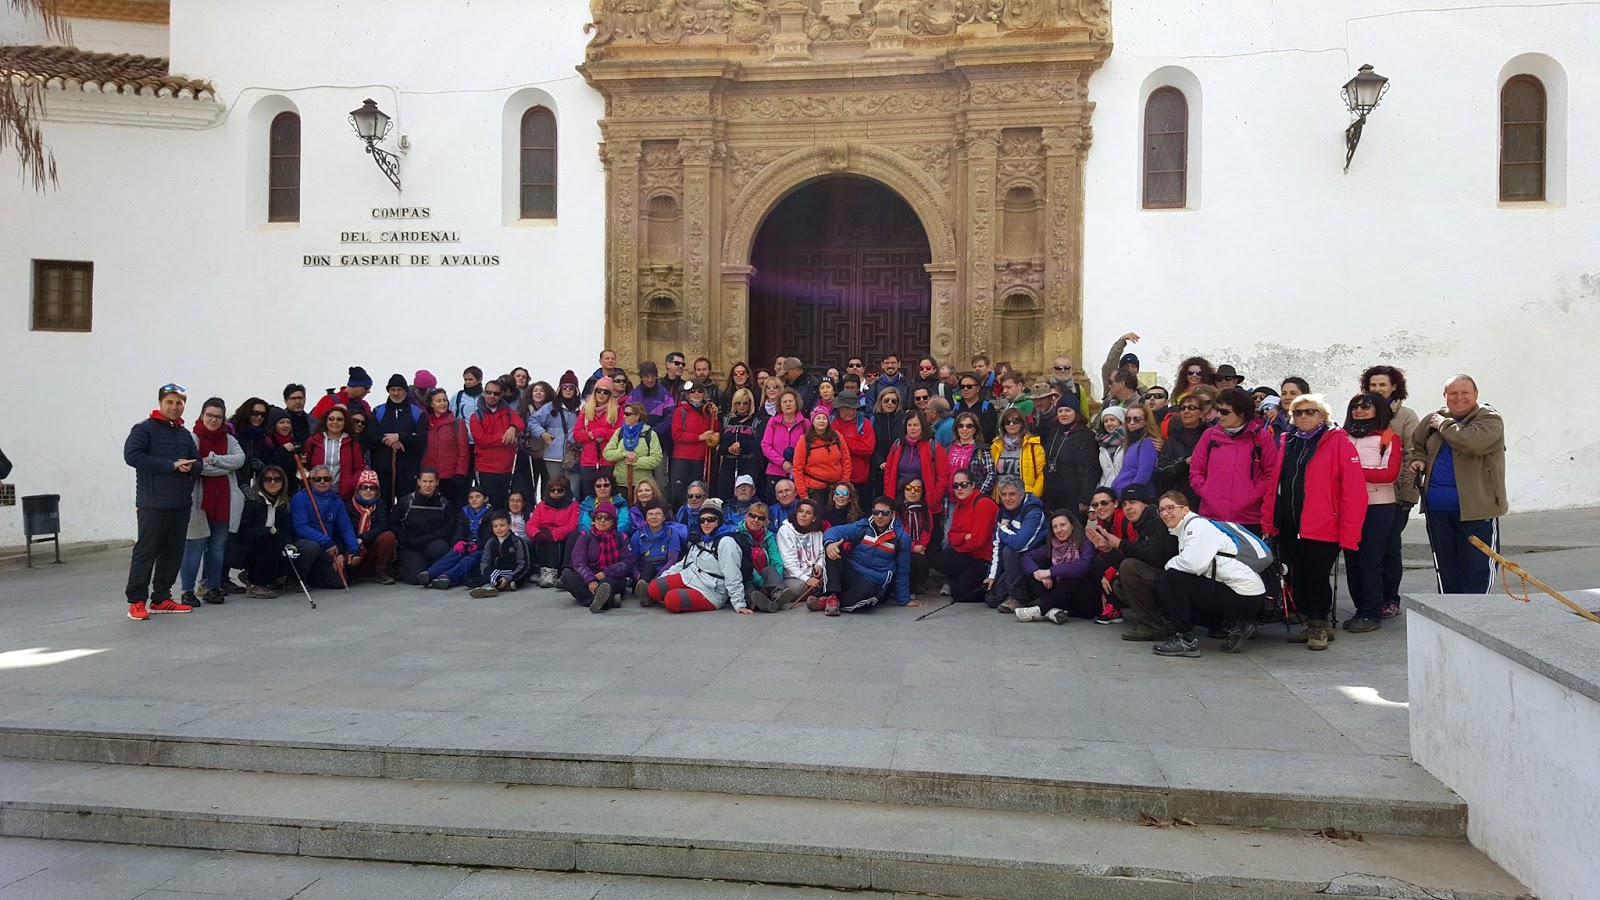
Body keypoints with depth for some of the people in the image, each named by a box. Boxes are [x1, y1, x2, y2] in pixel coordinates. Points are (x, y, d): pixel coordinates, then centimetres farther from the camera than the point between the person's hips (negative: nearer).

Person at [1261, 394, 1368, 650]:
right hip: (1288, 527, 6)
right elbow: (1275, 484, 13)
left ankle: (1319, 627, 18)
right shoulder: (1288, 442, 13)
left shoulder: (1338, 442, -5)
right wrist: (1269, 520, 4)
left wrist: (1348, 533, -15)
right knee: (1297, 579, 11)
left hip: (1321, 528, -5)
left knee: (1316, 578, 0)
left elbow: (1354, 491, -11)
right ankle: (1312, 625, 25)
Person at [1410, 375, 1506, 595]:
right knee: (1445, 567, 14)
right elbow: (1416, 445, 28)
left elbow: (1474, 442, -28)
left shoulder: (1490, 419, -6)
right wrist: (1419, 460, 5)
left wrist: (1444, 424, -13)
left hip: (1476, 508, -6)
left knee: (1478, 566, -3)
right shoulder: (1433, 419, 11)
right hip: (1437, 508, 6)